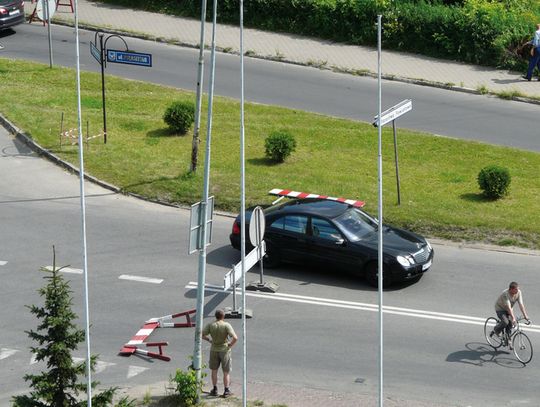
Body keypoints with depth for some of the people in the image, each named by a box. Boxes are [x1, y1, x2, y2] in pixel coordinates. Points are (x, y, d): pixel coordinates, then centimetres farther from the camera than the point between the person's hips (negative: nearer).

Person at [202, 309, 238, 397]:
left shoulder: (210, 325, -10)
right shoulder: (226, 325, -18)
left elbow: (202, 335, -9)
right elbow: (235, 338, -26)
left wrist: (209, 340, 6)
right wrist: (231, 345, -8)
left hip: (214, 350, 2)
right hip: (225, 350, -2)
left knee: (214, 370, 19)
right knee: (226, 372, 11)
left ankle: (215, 389, 23)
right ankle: (226, 391, 13)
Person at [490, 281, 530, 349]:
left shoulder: (518, 292, -19)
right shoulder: (505, 294, -35)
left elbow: (521, 304, -22)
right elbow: (508, 307, -40)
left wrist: (525, 316, -30)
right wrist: (513, 318, -48)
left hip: (508, 310, 5)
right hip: (500, 308, -5)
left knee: (510, 324, -7)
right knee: (505, 322, -25)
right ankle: (495, 331, 2)